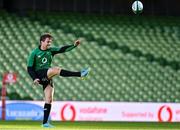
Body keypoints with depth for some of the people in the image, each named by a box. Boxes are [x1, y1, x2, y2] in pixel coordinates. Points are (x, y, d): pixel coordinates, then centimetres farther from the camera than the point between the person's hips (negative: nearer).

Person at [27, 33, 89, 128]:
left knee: (49, 100, -2)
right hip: (39, 75, -6)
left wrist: (74, 45, -18)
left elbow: (62, 49, -3)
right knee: (56, 69, -29)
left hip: (47, 77, 6)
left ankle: (45, 122, -1)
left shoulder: (51, 50, 11)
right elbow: (29, 68, -2)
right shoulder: (34, 53, -1)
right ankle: (80, 74, -35)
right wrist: (34, 78, -16)